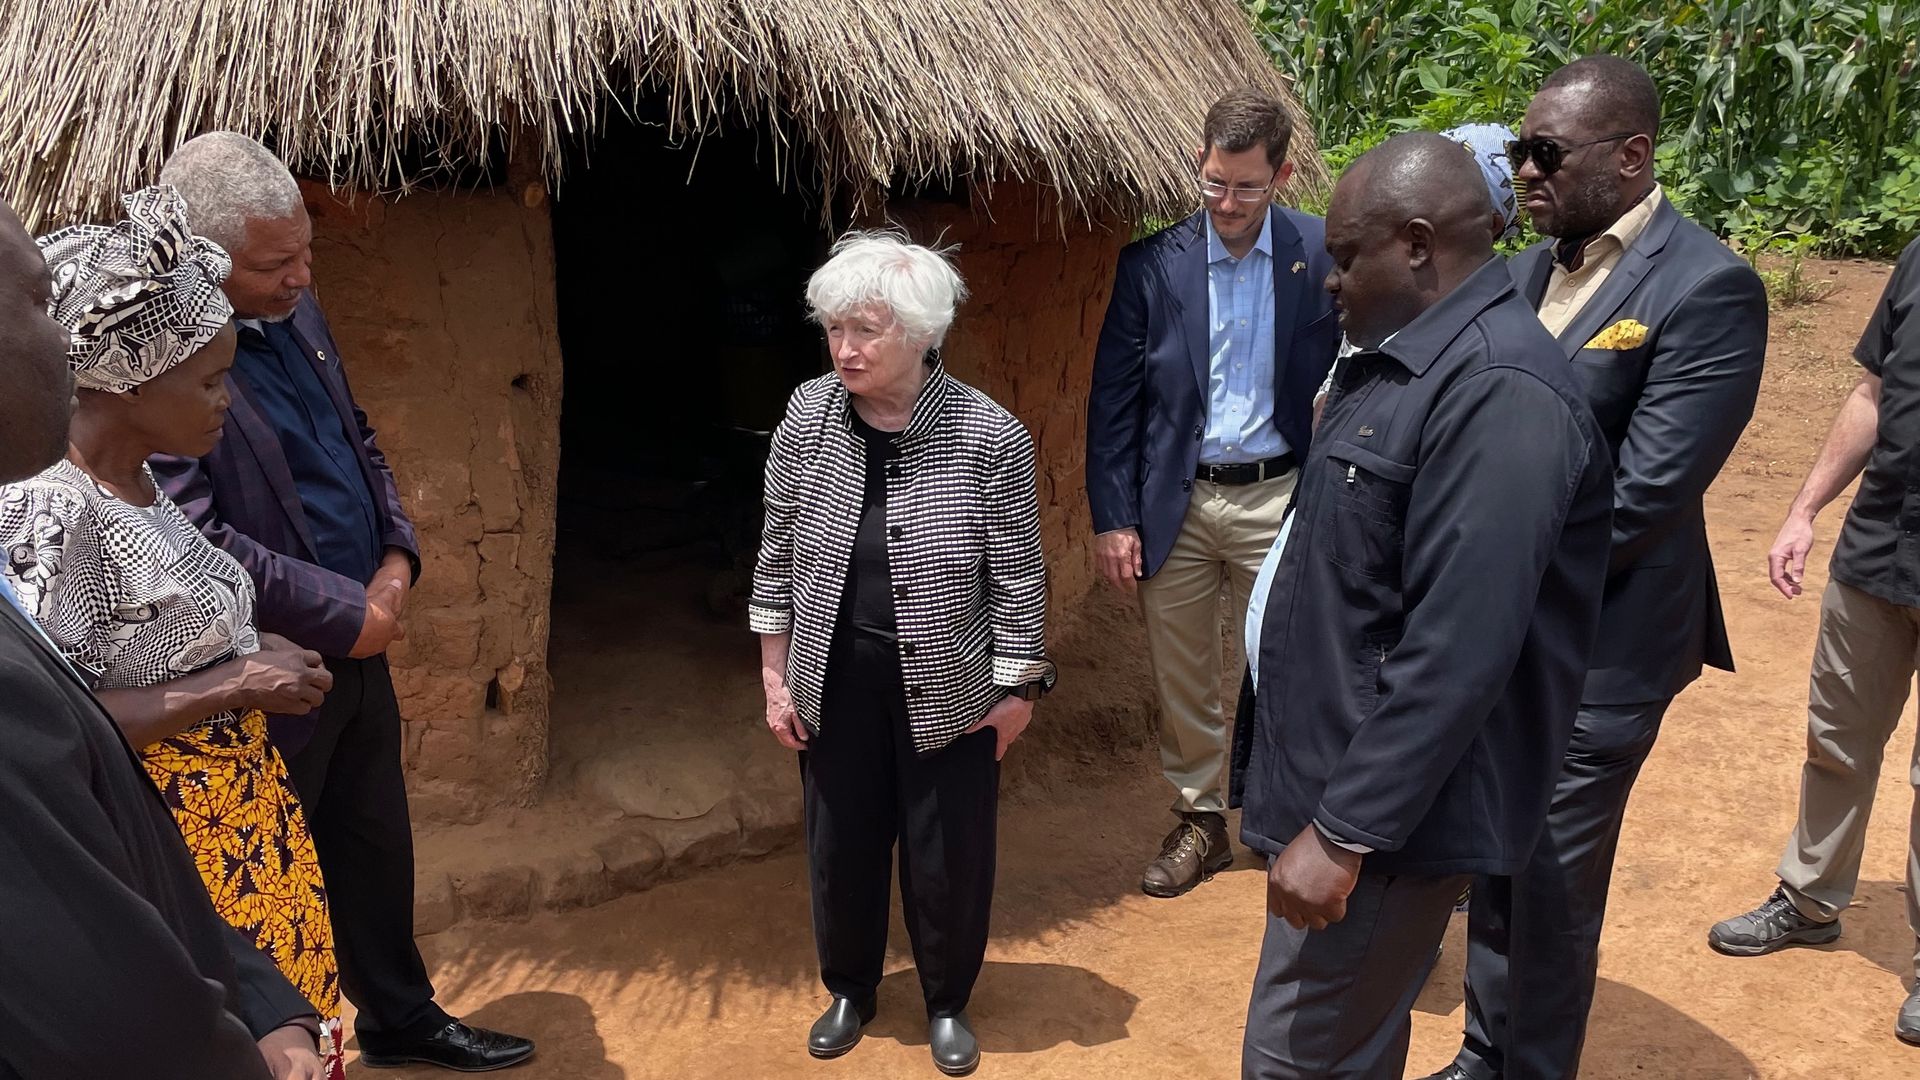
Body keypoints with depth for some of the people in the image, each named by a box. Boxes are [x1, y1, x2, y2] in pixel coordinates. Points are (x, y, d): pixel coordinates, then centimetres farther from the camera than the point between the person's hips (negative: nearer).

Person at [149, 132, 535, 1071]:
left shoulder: (295, 312, 5)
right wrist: (349, 614, -18)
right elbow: (196, 542, -26)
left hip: (360, 643, 8)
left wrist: (397, 557, -1)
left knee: (378, 847, 21)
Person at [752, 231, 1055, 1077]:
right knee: (841, 846, 17)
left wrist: (1017, 691, -4)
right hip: (836, 680, 3)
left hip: (947, 686, -2)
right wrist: (775, 674, 3)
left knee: (950, 856, 11)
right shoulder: (806, 417, -8)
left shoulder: (989, 436, -17)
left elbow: (1018, 578, -8)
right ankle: (850, 990, 42)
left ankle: (948, 1003, 37)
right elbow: (778, 557, 1)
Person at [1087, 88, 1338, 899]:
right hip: (1176, 501, 2)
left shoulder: (1322, 254, -3)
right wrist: (1111, 518, -4)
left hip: (1277, 497, -1)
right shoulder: (1151, 264, -1)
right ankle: (1201, 819, 29)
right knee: (1180, 678, 11)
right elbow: (1112, 398, 0)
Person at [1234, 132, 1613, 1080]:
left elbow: (1458, 652, -28)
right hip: (1340, 768, 10)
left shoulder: (1498, 392, -23)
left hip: (1388, 804, -10)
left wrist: (1343, 829, -25)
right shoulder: (1401, 358, 10)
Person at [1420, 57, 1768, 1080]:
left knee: (1550, 890, 7)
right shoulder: (1531, 268, 7)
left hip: (1596, 650, -7)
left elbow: (1641, 498, -20)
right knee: (1491, 871, 19)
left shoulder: (1707, 287, -16)